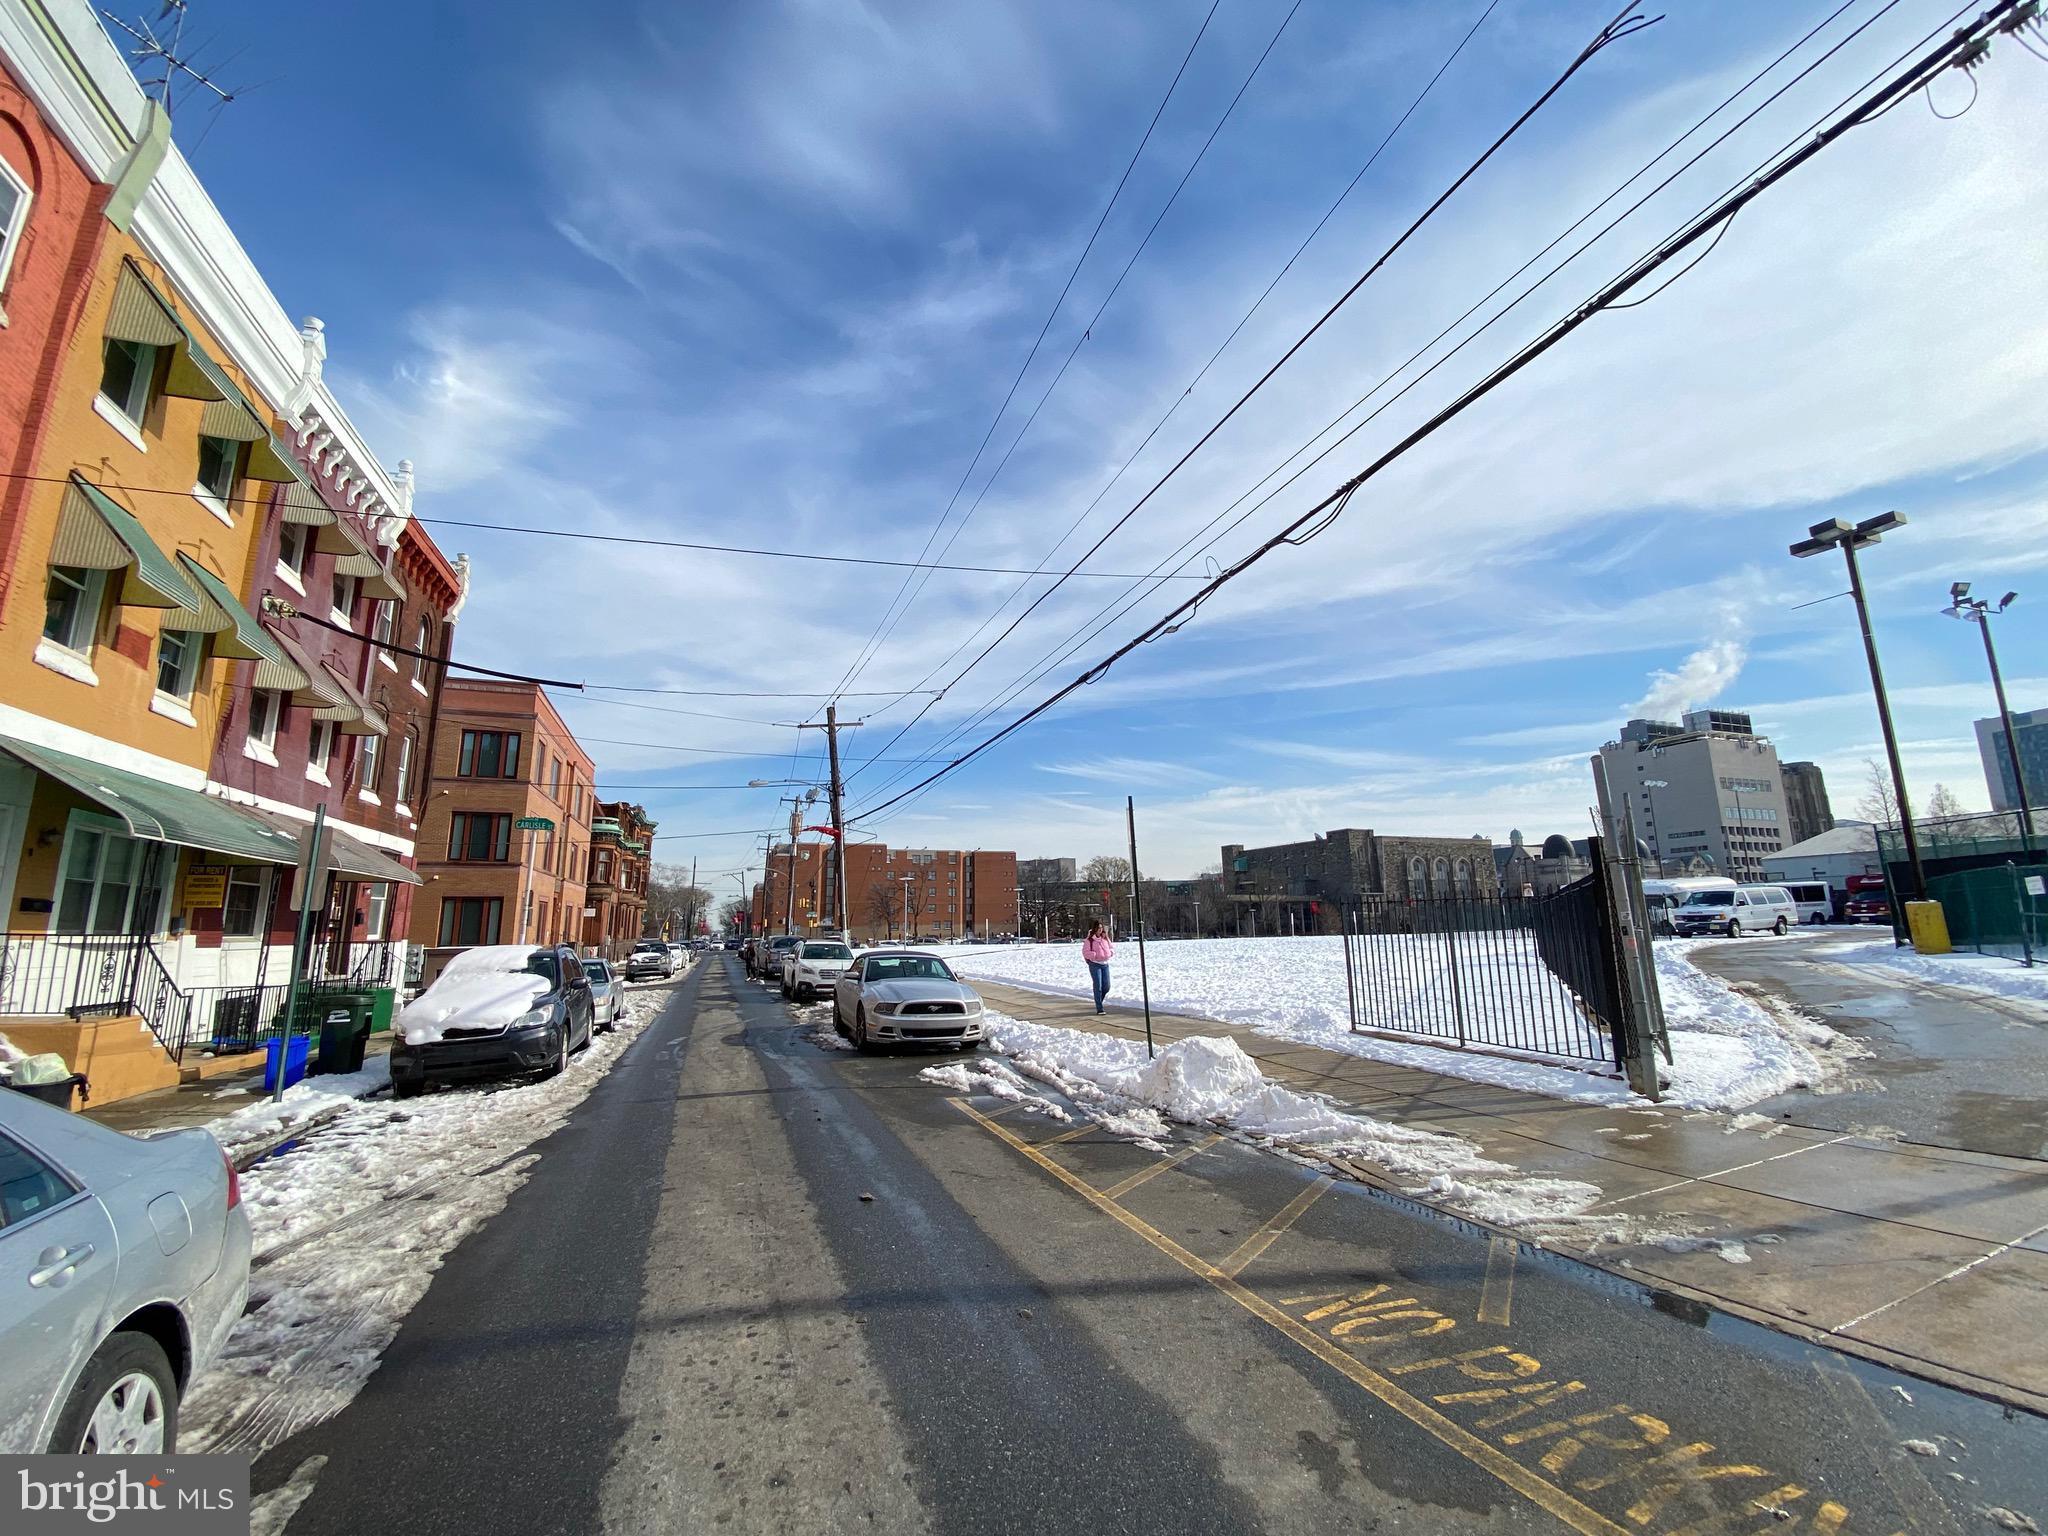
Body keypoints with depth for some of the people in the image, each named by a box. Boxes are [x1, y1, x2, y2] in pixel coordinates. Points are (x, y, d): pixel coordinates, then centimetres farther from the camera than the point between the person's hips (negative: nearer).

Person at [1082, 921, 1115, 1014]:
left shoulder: (1105, 938, 10)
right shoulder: (1089, 940, -7)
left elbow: (1112, 947, 19)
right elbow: (1085, 952, -12)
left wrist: (1110, 952, -2)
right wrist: (1095, 955, -21)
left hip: (1105, 964, 6)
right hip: (1095, 964, -6)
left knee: (1106, 987, 6)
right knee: (1098, 986, -7)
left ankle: (1098, 1001, 31)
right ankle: (1099, 1009, -1)